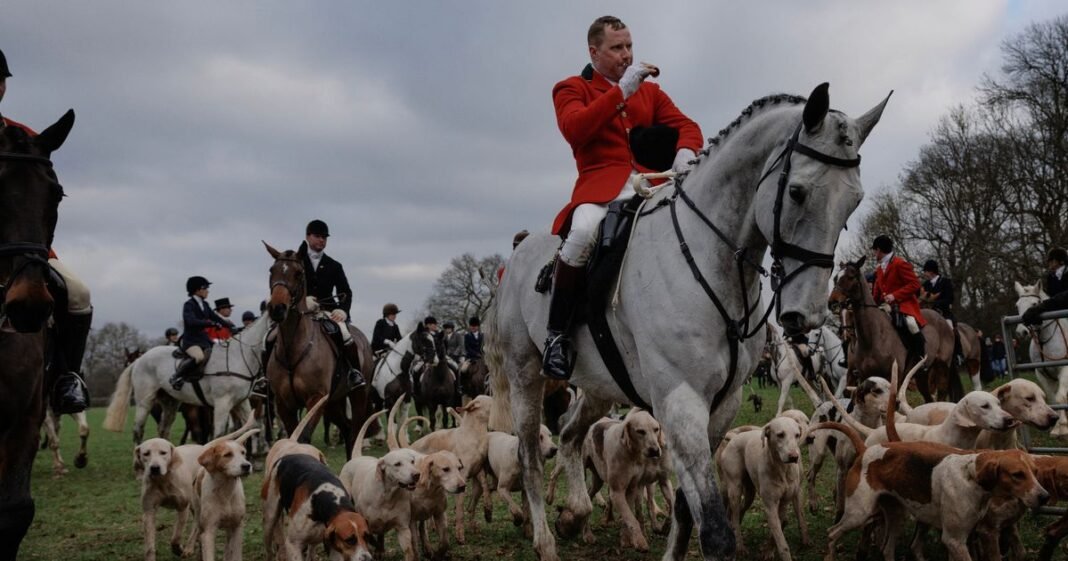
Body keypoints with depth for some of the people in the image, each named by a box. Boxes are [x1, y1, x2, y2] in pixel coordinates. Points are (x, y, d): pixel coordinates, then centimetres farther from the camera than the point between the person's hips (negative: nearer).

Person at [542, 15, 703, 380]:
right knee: (584, 231, -37)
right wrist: (621, 92, -13)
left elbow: (686, 126, 12)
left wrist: (685, 152, -12)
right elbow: (574, 130, -8)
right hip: (602, 183, -4)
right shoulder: (571, 89, 12)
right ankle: (557, 334, -24)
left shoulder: (650, 91, 24)